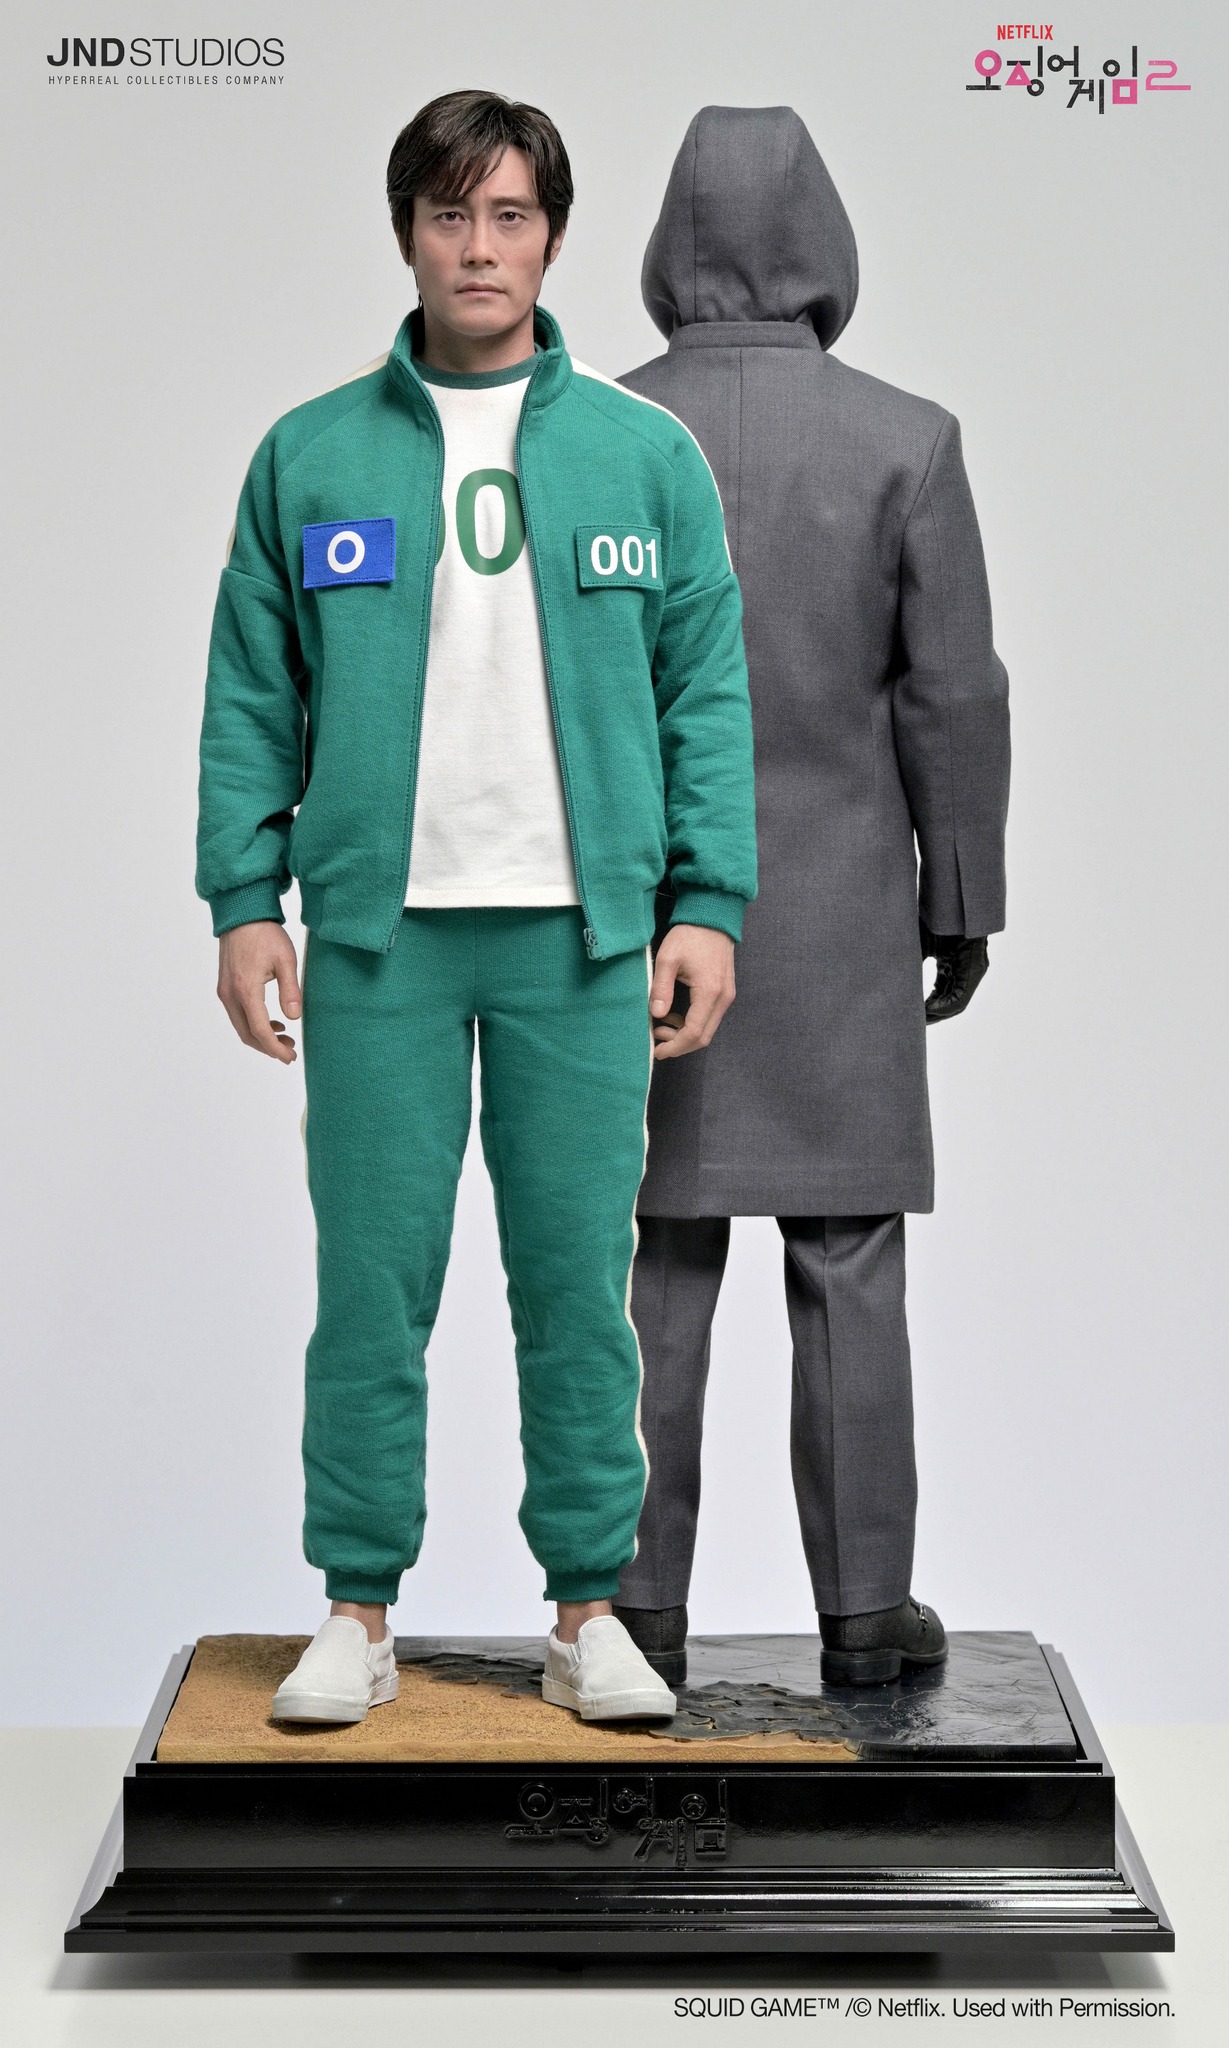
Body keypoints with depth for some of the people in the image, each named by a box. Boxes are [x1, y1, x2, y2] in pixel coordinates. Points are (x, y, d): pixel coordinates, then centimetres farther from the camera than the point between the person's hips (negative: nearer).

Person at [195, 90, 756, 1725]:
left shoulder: (648, 456, 7)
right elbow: (253, 700, 6)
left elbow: (708, 694, 5)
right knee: (373, 1279, 3)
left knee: (580, 1279, 5)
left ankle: (591, 1608, 16)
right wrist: (243, 902, -2)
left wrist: (711, 905, -2)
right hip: (377, 932, 0)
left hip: (584, 936, 0)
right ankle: (360, 1609, 14)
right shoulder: (308, 457, 7)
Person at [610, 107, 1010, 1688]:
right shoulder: (907, 442, -7)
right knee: (847, 1272, 7)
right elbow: (953, 698, -6)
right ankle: (863, 1612, 13)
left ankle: (642, 1616, 11)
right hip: (834, 922, -1)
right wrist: (963, 904, 4)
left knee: (653, 1276, 7)